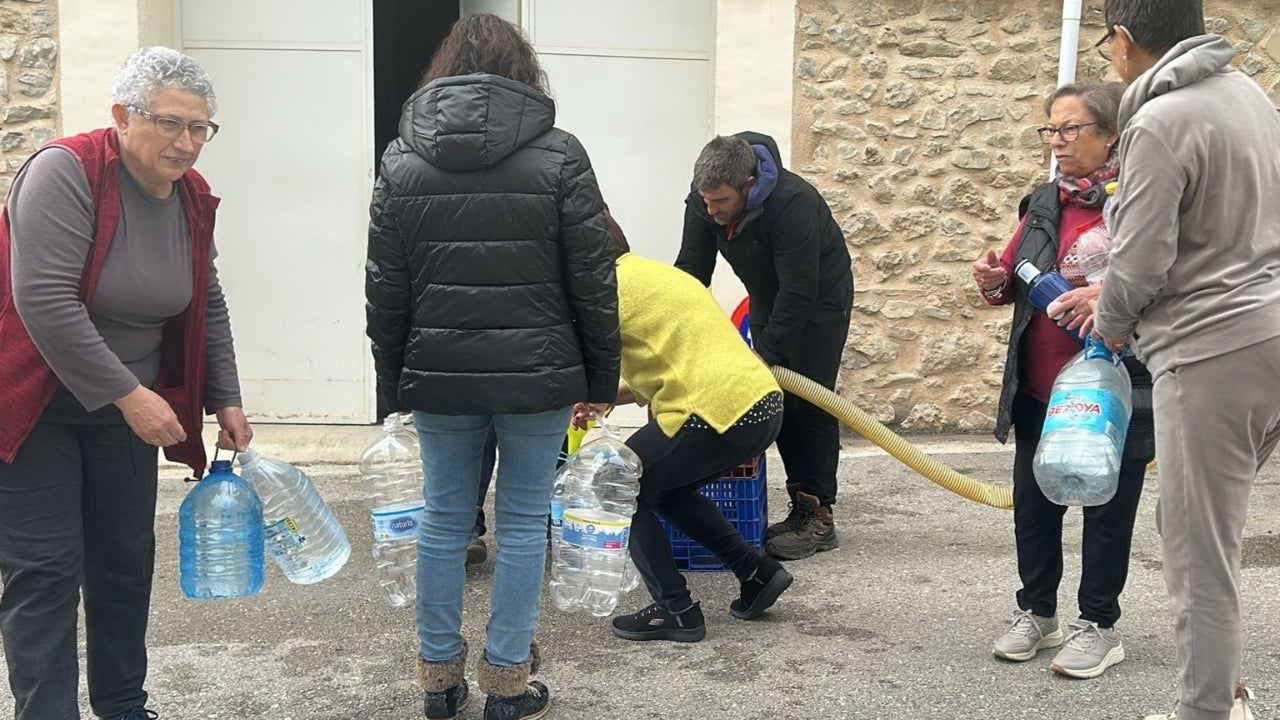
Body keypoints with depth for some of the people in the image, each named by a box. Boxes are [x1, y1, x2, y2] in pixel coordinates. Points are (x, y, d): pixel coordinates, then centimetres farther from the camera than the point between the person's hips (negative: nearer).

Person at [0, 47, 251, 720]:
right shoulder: (65, 172, -21)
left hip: (127, 406, 7)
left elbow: (206, 311, 11)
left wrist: (225, 402, 6)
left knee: (127, 564, 11)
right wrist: (128, 395, -27)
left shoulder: (192, 197, 0)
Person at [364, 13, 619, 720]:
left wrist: (394, 379, 14)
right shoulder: (558, 155, -4)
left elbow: (385, 288, 6)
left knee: (444, 521, 14)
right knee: (522, 522, 9)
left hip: (439, 374, 3)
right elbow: (593, 281, -4)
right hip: (536, 374, -2)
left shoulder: (402, 160, 4)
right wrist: (601, 376, 5)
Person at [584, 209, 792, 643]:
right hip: (764, 401, 9)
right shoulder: (655, 273, 24)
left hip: (720, 412, -9)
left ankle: (677, 612, 5)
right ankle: (757, 572, 23)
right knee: (666, 489, 27)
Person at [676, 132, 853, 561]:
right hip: (769, 301, 6)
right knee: (775, 401, 4)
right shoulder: (704, 202, -18)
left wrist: (766, 357, -33)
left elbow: (800, 292, -34)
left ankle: (818, 517, -4)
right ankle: (802, 506, 12)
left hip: (820, 300, -6)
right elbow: (690, 270, -13)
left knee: (808, 402, -9)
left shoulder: (793, 203, -37)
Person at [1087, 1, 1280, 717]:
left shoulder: (1160, 123, -16)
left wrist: (1111, 326, 6)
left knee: (1200, 551, 0)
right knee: (1196, 521, 19)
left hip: (1213, 349, -9)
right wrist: (1113, 297, 20)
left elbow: (1141, 263, -16)